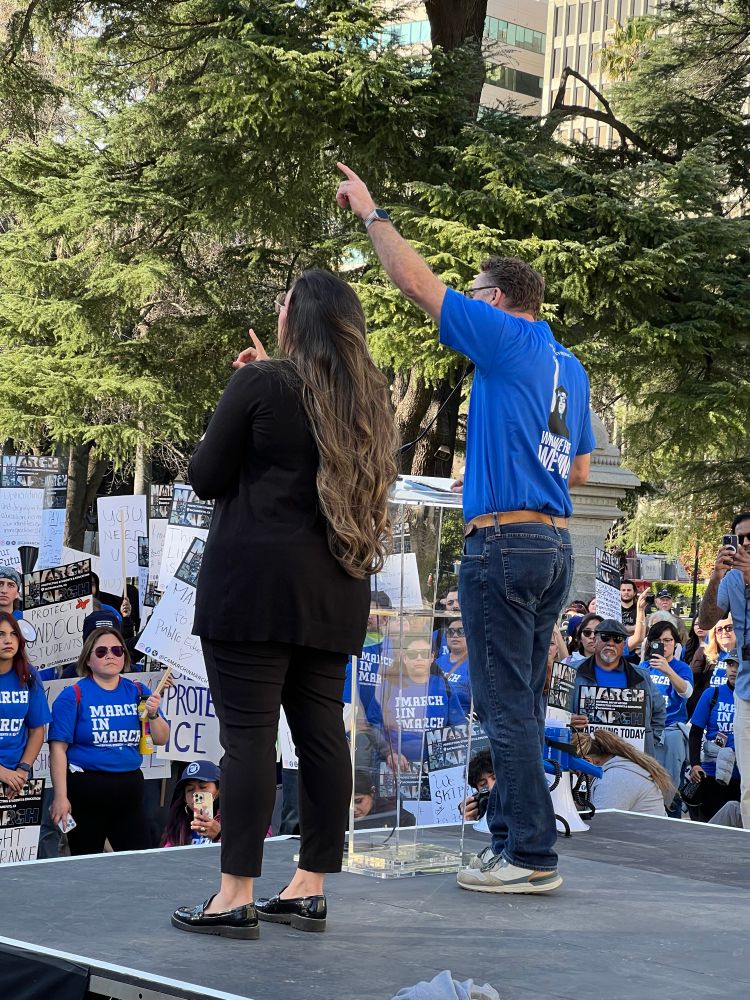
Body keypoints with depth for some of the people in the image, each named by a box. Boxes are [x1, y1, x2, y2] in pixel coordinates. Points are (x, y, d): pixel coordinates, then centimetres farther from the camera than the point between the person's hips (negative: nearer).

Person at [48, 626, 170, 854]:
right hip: (86, 790, -4)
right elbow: (58, 748, -10)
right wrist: (60, 797, -15)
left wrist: (153, 714, -10)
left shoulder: (138, 692, 8)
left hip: (130, 789, 4)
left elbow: (161, 740, 10)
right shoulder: (73, 695, -5)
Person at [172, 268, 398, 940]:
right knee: (322, 731, 7)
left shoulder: (262, 383, -5)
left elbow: (206, 477, -2)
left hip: (255, 580, -6)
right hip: (333, 590, 7)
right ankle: (310, 889, 12)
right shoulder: (368, 397, 13)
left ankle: (236, 896, -7)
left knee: (248, 734, -7)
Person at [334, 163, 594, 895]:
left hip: (502, 542, -8)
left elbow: (416, 281, -7)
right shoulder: (570, 368, 15)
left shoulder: (508, 339, -7)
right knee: (520, 704, 13)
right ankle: (510, 835, 19)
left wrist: (370, 211, 4)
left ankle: (533, 855, -4)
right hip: (555, 544, 9)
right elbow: (580, 471, 22)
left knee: (508, 704, -5)